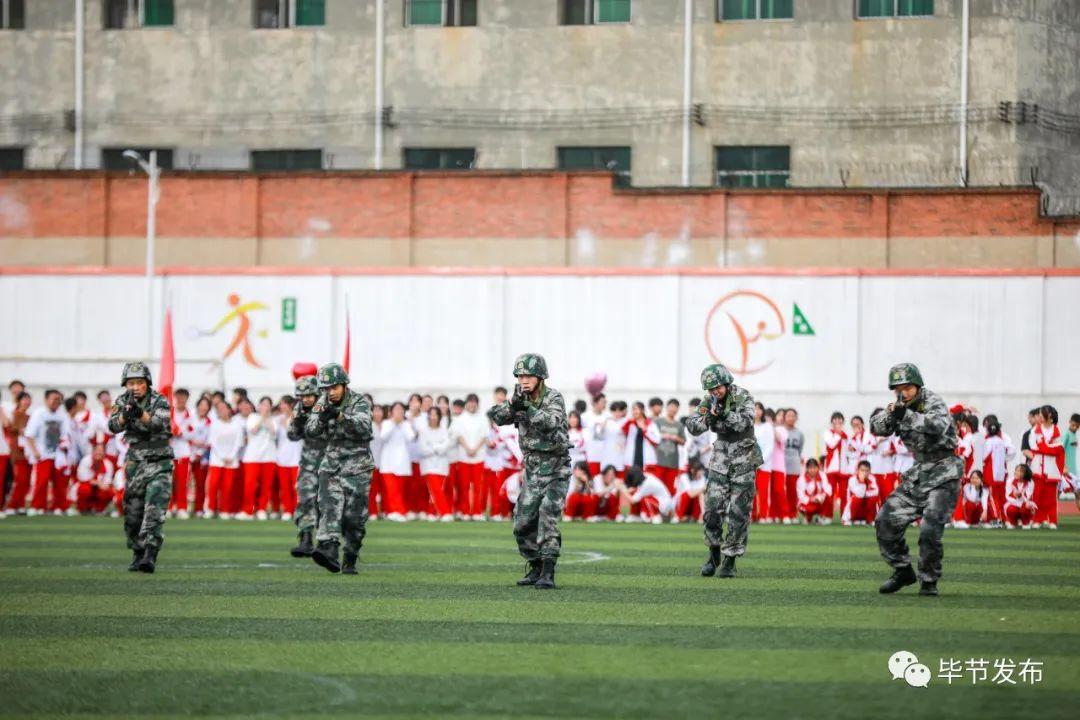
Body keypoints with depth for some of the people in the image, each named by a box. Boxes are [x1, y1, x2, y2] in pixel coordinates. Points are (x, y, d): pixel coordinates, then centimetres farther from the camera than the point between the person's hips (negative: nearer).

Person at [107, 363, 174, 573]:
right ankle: (138, 554, 22)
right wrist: (125, 413, -34)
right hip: (135, 464, 4)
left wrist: (141, 414, -45)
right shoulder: (123, 402, 2)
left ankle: (150, 555, -23)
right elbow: (114, 427, -13)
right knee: (132, 513, 7)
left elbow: (160, 423, -27)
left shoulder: (159, 401, -9)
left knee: (154, 510, -17)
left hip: (159, 463, -4)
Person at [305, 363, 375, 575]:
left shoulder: (359, 402, -8)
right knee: (330, 506, -16)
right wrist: (321, 418, -26)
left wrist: (340, 416, -38)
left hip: (356, 467, -3)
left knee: (354, 517, -3)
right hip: (331, 464, 3)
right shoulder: (322, 404, 5)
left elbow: (364, 427, -24)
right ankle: (329, 552, -32)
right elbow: (310, 431, -5)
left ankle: (350, 561, 10)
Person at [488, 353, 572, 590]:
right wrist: (513, 405, -29)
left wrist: (527, 407, -41)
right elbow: (498, 417, -10)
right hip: (532, 468, 6)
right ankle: (535, 568, 23)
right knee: (523, 522, 6)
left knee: (548, 515, -20)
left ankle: (548, 573, -23)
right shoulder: (520, 399, 3)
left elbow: (551, 422, -31)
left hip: (556, 468, -6)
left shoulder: (553, 398, -13)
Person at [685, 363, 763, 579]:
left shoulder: (743, 398, -13)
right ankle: (714, 553, 15)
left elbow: (745, 422, -27)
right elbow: (693, 427, -9)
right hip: (720, 460, 3)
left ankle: (730, 561, 3)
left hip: (743, 461, -3)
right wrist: (708, 417, -29)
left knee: (738, 513, -4)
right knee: (713, 508, -4)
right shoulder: (709, 401, -3)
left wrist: (723, 413, -41)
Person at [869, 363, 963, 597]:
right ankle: (903, 571, 17)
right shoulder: (899, 407, 7)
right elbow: (876, 427, -3)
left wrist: (906, 415, -43)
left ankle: (929, 581, -3)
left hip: (943, 474, -7)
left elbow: (938, 425, -34)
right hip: (919, 473, 7)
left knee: (930, 529, -18)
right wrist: (890, 416, -24)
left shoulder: (933, 402, -14)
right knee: (886, 521, 3)